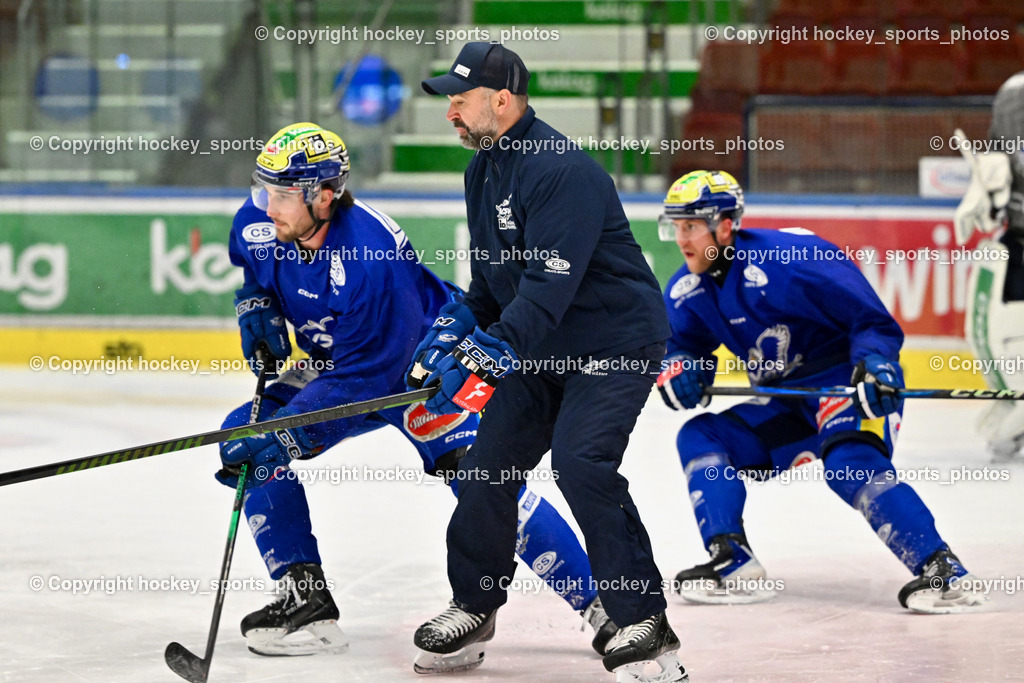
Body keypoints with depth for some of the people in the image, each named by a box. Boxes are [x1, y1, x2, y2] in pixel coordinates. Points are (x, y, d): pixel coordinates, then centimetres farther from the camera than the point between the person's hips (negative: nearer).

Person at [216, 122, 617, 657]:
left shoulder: (371, 255, -37)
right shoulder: (256, 227, -16)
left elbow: (363, 377, -34)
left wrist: (284, 435, -37)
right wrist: (257, 309, -7)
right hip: (333, 365, 7)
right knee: (244, 436, -9)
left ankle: (601, 605, -10)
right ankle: (307, 601, -5)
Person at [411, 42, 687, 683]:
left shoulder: (560, 170, -25)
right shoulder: (483, 170, 7)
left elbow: (550, 283, -32)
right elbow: (492, 273, 20)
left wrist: (489, 355, -36)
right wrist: (458, 331, 7)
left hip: (616, 339, -9)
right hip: (541, 347, 9)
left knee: (581, 461, -25)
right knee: (490, 461, 6)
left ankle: (645, 624, -19)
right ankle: (473, 611, 23)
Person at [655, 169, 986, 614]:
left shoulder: (788, 260, -23)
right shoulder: (686, 291, 2)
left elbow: (870, 316, -21)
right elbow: (684, 341, 18)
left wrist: (874, 363, -36)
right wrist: (677, 369, -5)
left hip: (847, 383, -9)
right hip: (787, 403, 9)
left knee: (850, 467, -33)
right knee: (700, 438, -2)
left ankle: (943, 573, -36)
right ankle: (733, 566, -9)